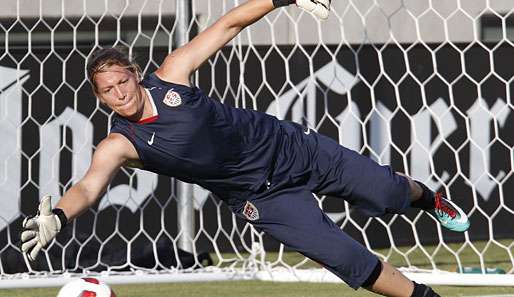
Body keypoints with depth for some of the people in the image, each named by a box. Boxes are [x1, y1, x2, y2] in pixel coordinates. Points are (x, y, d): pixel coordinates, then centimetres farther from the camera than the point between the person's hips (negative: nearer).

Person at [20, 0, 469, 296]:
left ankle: (430, 199, 48)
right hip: (262, 197, -2)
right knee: (348, 260, -9)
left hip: (288, 147, 2)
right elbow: (90, 186, -35)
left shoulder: (171, 74, -15)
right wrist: (58, 216, -56)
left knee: (388, 193, 13)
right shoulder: (119, 145, -19)